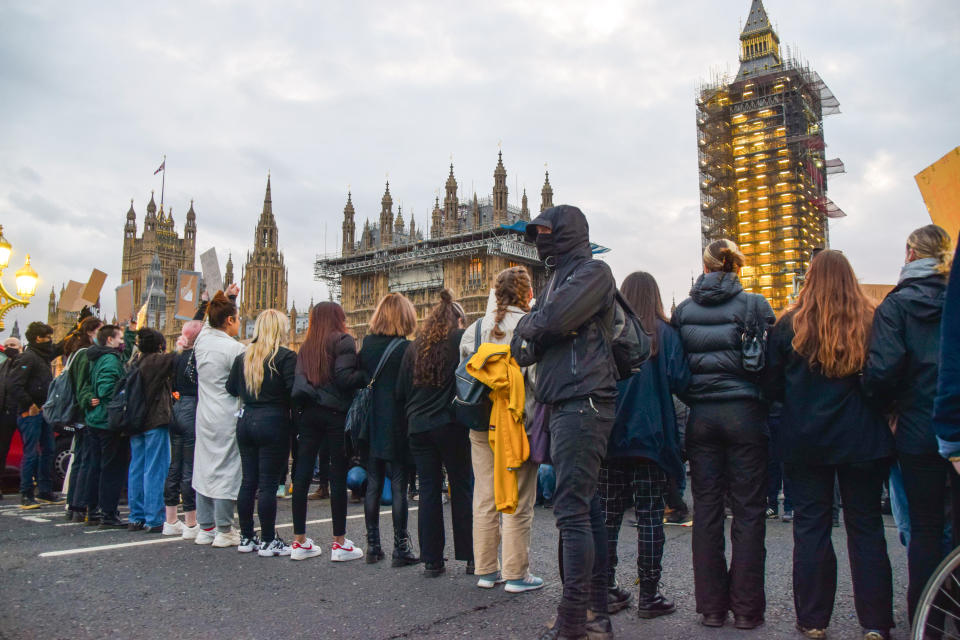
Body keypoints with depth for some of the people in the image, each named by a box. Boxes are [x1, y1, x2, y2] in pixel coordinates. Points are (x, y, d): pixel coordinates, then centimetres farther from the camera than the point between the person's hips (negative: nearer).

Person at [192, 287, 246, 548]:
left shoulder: (202, 340, 6)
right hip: (227, 419, -7)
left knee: (205, 466, 12)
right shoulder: (234, 348, -15)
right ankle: (224, 531, 5)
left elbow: (212, 320, 26)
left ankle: (205, 528, 20)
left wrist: (227, 298, 29)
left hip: (204, 416, 8)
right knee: (226, 469, -1)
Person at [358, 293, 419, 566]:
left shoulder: (366, 345, 4)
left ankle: (373, 546, 19)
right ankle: (401, 548, 7)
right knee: (399, 485, 2)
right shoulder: (405, 348, -11)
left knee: (373, 484, 11)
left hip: (372, 425, 5)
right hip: (397, 424, -5)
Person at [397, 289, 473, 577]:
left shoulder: (414, 346, 10)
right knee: (462, 489, 5)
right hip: (451, 425, -4)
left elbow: (401, 391, 12)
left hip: (418, 427, 4)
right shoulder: (461, 340, -2)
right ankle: (470, 557, 9)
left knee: (429, 491, 7)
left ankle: (432, 560, 10)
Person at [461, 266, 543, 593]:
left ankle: (486, 570, 21)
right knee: (517, 501, 4)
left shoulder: (476, 328, 6)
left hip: (481, 425, 5)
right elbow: (538, 377, -15)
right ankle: (516, 574, 11)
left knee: (485, 499, 12)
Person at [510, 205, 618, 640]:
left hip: (582, 403, -10)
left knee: (572, 511, -10)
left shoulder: (593, 271, -4)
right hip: (565, 405, 10)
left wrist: (530, 324, 0)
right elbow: (523, 344, 16)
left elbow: (553, 319, -21)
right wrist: (527, 336, -7)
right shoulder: (558, 277, 24)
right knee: (585, 508, 11)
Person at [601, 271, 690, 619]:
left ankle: (607, 590, 16)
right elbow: (679, 381, -11)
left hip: (609, 436, 2)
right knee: (650, 516, 5)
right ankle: (648, 595, 9)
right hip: (650, 435, -2)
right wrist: (654, 384, 9)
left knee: (608, 515, 10)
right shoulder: (664, 332, -4)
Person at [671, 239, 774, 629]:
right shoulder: (753, 304, -4)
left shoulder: (684, 309, 4)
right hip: (745, 414, -2)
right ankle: (746, 608, 10)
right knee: (748, 511, 5)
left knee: (706, 510, 8)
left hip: (701, 417, 3)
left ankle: (711, 606, 15)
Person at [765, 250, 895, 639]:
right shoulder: (872, 321, -5)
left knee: (810, 526, 8)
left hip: (804, 442, -1)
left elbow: (771, 386, -1)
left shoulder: (789, 325, -6)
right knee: (866, 526, 11)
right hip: (863, 441, 1)